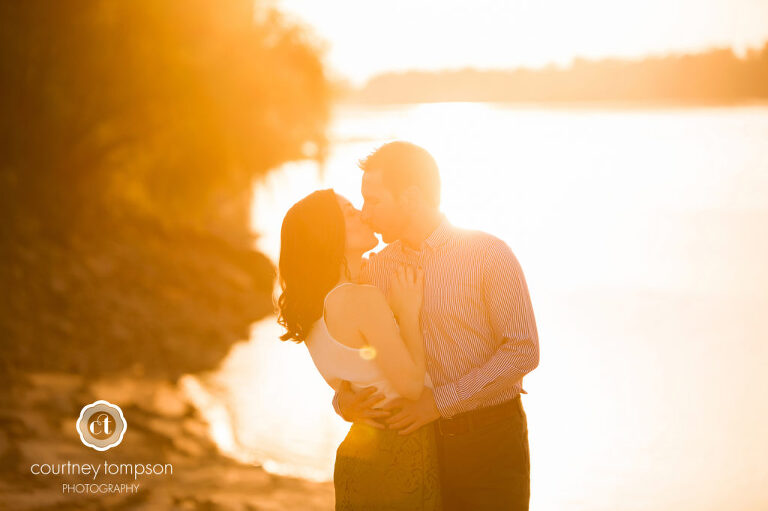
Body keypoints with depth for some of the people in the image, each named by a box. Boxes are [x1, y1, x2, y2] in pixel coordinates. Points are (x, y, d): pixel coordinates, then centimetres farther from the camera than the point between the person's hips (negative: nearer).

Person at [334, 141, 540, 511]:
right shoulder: (376, 269, 5)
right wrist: (343, 399, -9)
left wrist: (441, 400, -17)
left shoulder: (489, 255, -9)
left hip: (490, 440, -3)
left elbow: (522, 351, -13)